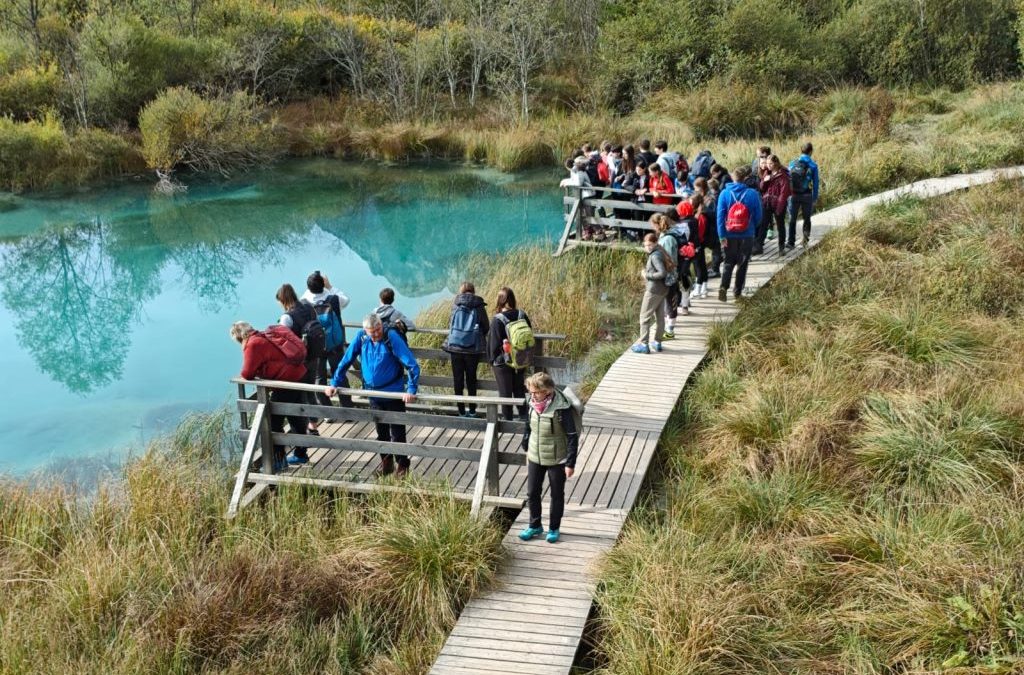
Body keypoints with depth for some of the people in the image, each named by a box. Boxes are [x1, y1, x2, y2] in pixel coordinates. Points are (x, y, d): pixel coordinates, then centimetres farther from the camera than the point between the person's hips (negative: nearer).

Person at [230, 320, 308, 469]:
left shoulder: (253, 345, -13)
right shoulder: (265, 337, 14)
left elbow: (247, 374, -14)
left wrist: (243, 374, 7)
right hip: (300, 375, 9)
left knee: (274, 422, 2)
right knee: (296, 419, 21)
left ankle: (278, 461, 6)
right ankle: (301, 454, 34)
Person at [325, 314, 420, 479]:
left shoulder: (392, 337, -20)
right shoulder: (361, 338, -8)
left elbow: (412, 365, -22)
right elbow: (346, 361, 2)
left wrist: (411, 389, -29)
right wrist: (334, 383, 2)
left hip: (394, 394, -4)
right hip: (374, 394, 4)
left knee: (397, 433, 5)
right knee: (381, 432, 17)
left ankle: (402, 466, 19)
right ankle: (386, 463, 32)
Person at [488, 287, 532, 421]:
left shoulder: (497, 320, -20)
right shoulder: (522, 315, -6)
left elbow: (494, 343, -14)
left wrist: (492, 359, 1)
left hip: (502, 361, -4)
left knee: (505, 391, 9)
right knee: (519, 390, 18)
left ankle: (507, 418, 18)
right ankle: (523, 416, 26)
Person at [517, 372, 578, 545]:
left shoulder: (561, 408, -25)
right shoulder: (532, 403, -8)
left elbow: (572, 436, -20)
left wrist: (570, 463, -18)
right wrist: (526, 449, 15)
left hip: (556, 460, -5)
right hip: (535, 457, 5)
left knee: (557, 495, 13)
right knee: (532, 493, 15)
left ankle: (554, 528, 32)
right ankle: (535, 526, 35)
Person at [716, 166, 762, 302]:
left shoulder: (725, 193, -7)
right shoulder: (753, 194, -9)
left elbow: (720, 216, -10)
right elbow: (758, 216, 0)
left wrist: (722, 236, -8)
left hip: (729, 235, 1)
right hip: (747, 235, -1)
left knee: (729, 263, 14)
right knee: (742, 264, 15)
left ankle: (723, 287, -7)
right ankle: (737, 292, 20)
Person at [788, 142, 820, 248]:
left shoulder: (792, 163, -1)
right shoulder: (813, 165, -6)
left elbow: (788, 179, 2)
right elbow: (815, 183, -3)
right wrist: (815, 198, 5)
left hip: (794, 195, 1)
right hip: (807, 195, -1)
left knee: (792, 219, 9)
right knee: (807, 218, 16)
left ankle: (791, 242, 6)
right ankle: (805, 238, 3)